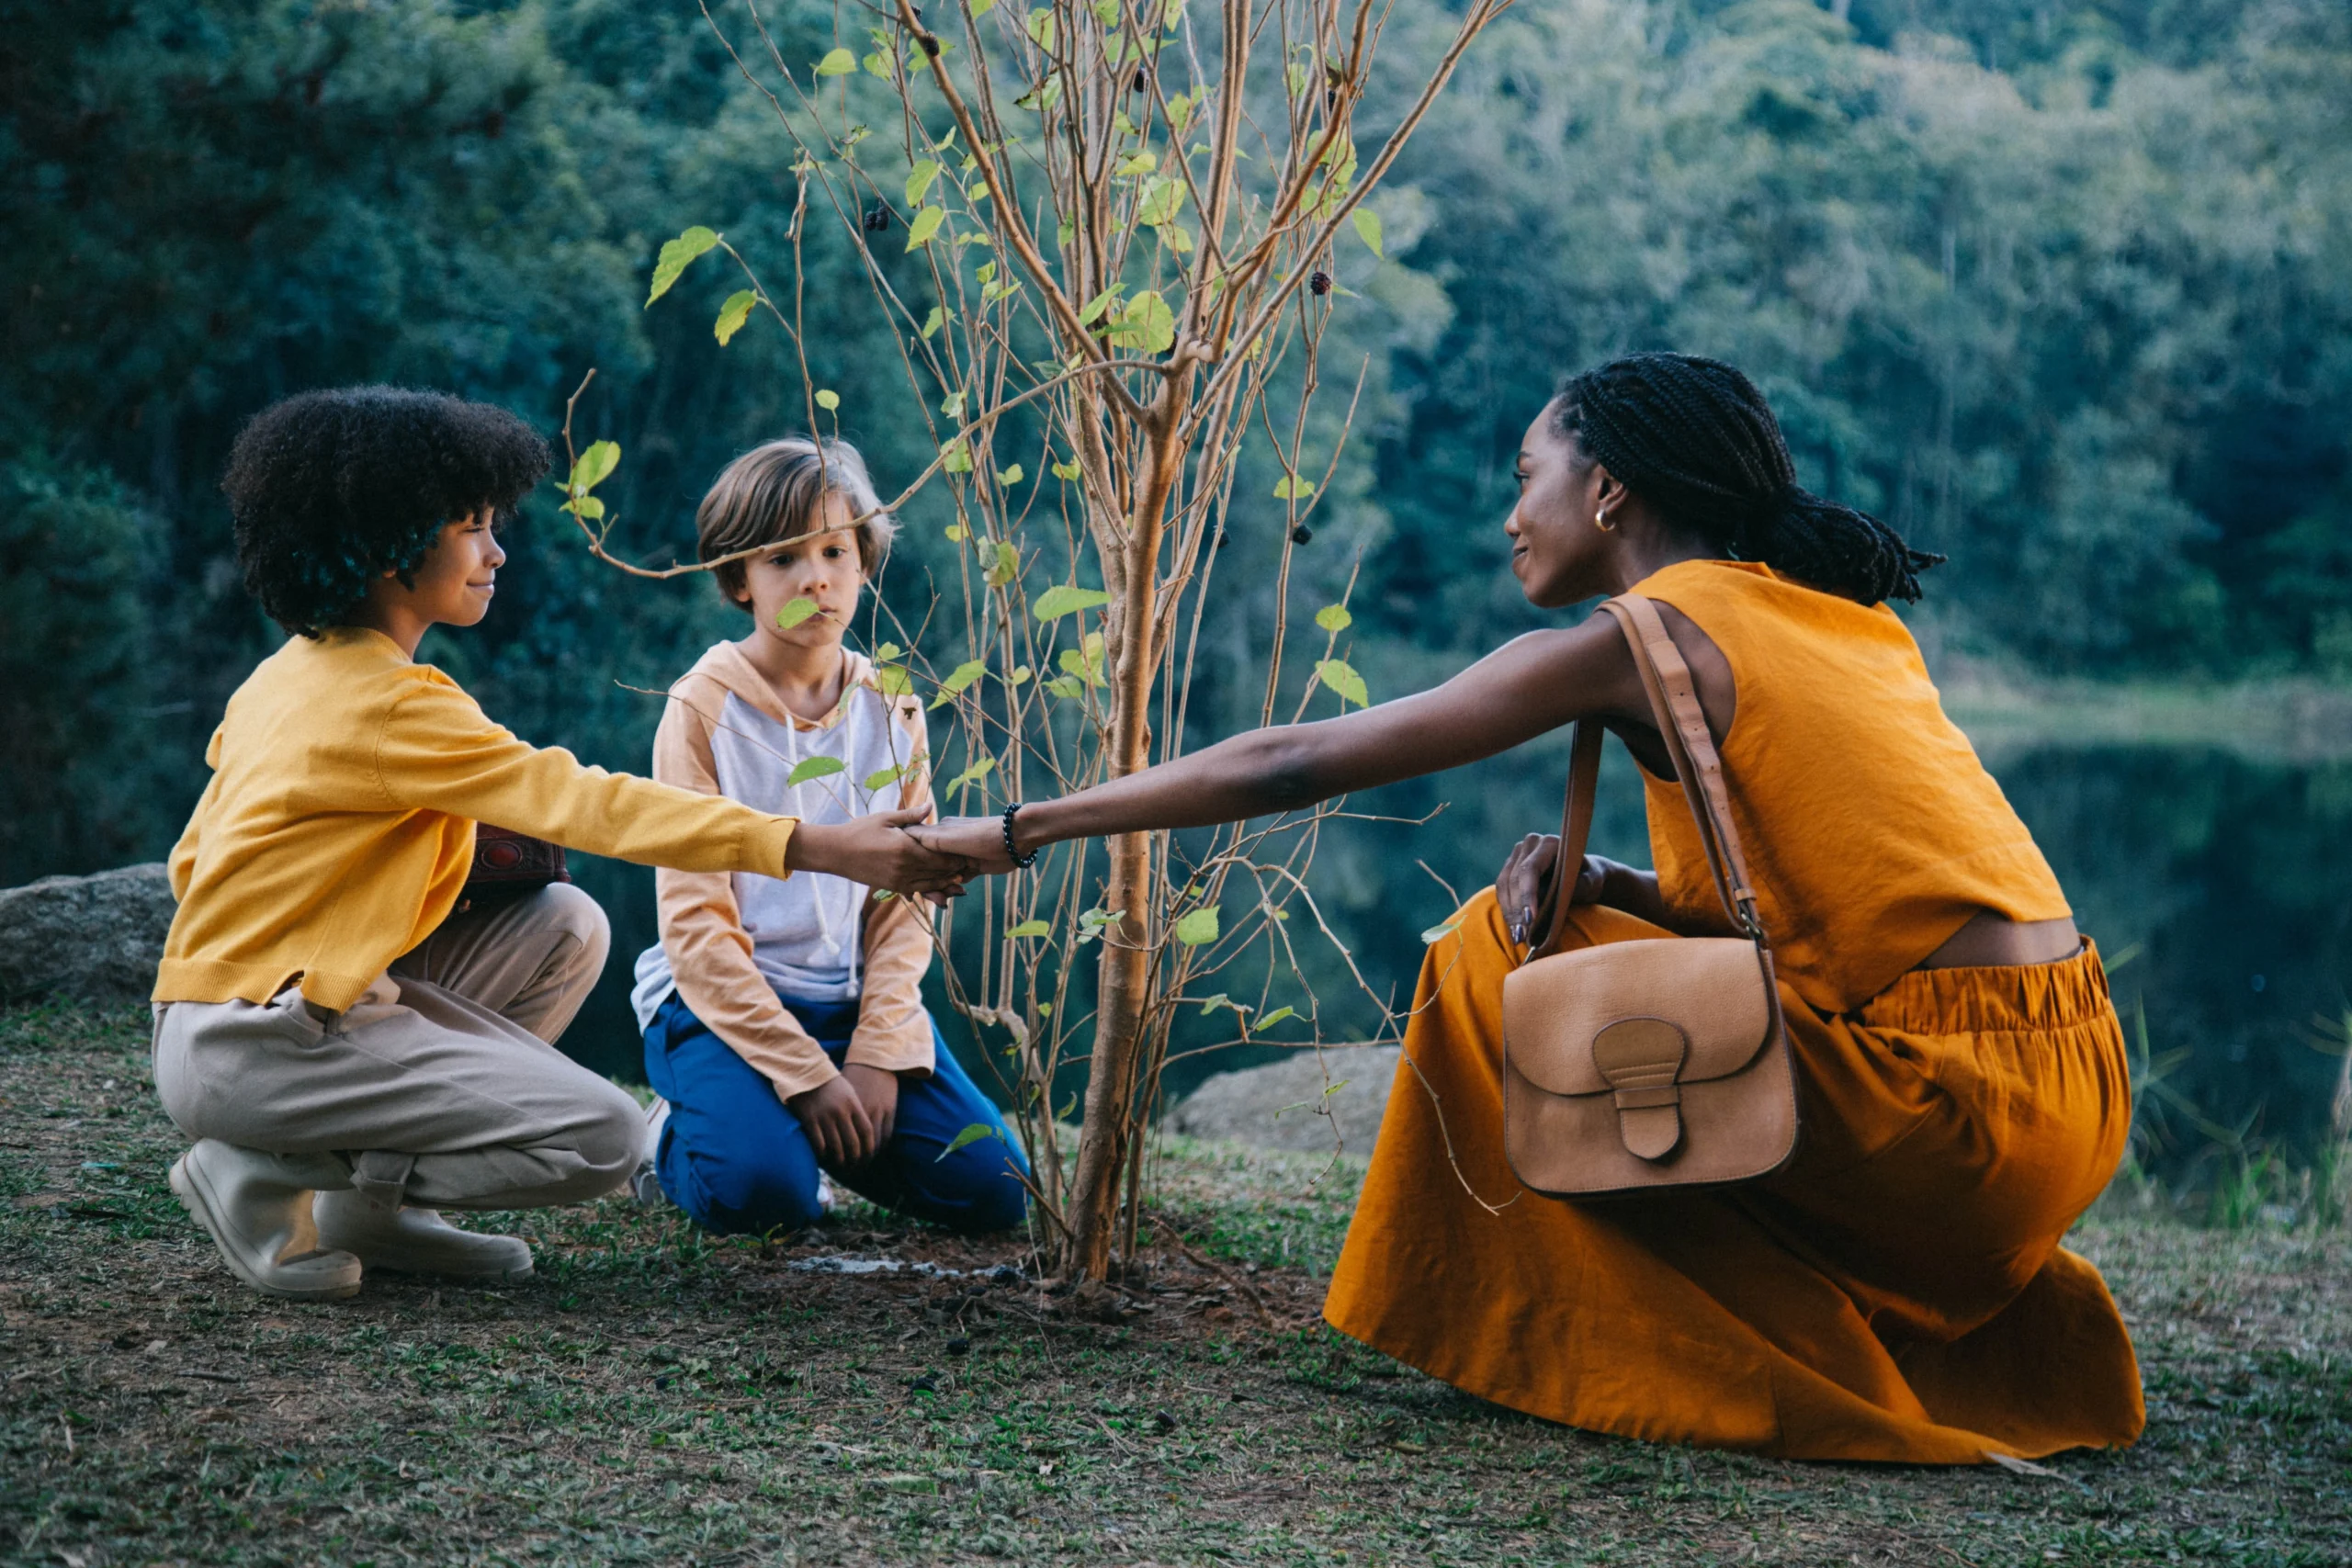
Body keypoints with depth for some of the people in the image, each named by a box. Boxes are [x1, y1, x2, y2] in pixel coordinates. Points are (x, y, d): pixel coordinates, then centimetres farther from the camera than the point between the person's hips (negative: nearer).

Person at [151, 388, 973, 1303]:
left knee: (565, 926, 8)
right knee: (603, 1137, -12)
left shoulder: (281, 678, 12)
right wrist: (824, 848, -27)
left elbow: (194, 863, 18)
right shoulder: (391, 706, -18)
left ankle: (377, 1208, 6)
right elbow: (584, 802, -24)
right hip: (250, 1051, -10)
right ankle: (262, 1178, -6)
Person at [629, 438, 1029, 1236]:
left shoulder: (892, 711, 6)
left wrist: (878, 1054, -10)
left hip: (857, 999, 4)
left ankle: (832, 1134, 14)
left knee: (991, 1190, -12)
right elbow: (696, 922, -11)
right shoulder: (704, 708, -7)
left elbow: (905, 902, 5)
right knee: (759, 1193, -30)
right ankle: (677, 1135, 5)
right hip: (725, 1002, -4)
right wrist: (806, 1073, -17)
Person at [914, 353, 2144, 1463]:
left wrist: (1014, 831, 4)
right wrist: (1599, 881, 4)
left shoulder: (1647, 637, -6)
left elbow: (1293, 765, -4)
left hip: (1954, 1108, -8)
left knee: (1499, 948, 1)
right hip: (2067, 1087, 8)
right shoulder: (1842, 615, 16)